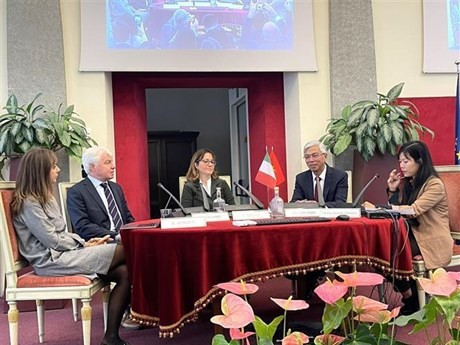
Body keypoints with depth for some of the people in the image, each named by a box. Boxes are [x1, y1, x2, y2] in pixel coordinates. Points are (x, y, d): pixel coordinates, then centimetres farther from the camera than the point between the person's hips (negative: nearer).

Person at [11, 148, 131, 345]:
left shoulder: (45, 198, 18)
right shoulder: (28, 203, -12)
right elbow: (53, 241, -16)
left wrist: (83, 242, 1)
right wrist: (83, 245, -5)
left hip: (63, 254, 9)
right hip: (52, 260, -9)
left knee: (125, 273, -12)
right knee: (124, 251, -17)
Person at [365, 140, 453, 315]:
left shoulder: (434, 185, -14)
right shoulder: (407, 182, 10)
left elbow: (413, 210, -27)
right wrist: (393, 191, -4)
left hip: (432, 241, -7)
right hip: (413, 235, 7)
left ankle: (410, 298, -2)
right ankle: (410, 293, -3)